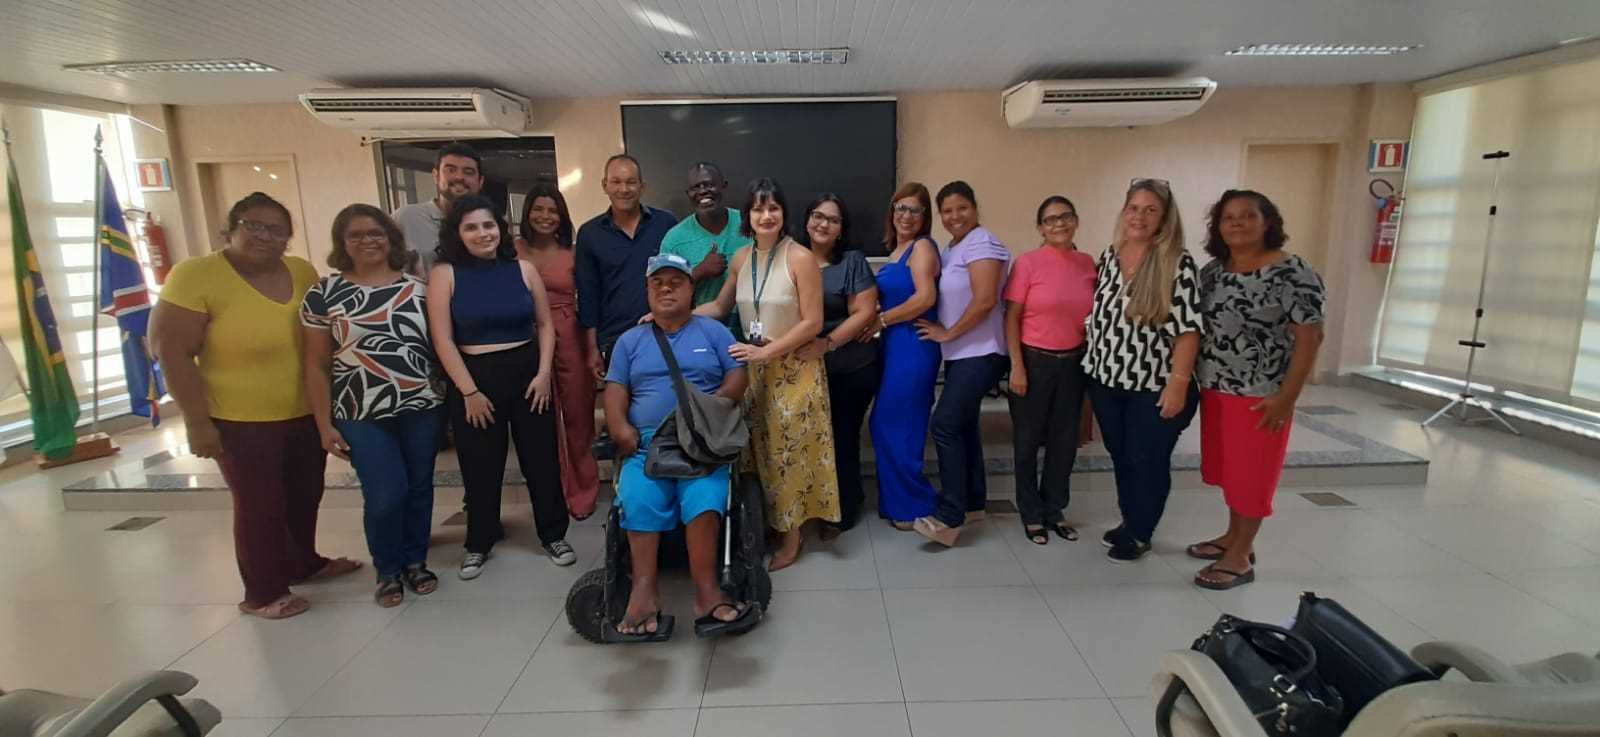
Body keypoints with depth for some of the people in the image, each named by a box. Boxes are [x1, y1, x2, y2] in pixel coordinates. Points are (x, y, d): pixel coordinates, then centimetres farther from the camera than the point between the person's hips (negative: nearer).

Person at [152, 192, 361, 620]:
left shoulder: (302, 272, 1)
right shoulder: (196, 275, -14)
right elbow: (171, 350, -15)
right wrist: (196, 421, -17)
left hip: (306, 413, 6)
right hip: (241, 420, -5)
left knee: (305, 495, 19)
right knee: (259, 505, 4)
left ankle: (304, 563, 40)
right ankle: (263, 593, 21)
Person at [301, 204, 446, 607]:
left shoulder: (417, 287, 5)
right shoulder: (323, 294, -1)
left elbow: (439, 343, 9)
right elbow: (316, 365, 1)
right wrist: (324, 424, -2)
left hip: (423, 408, 2)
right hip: (362, 416, -2)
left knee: (419, 488, 10)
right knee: (385, 496, -5)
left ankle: (416, 562, 30)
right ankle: (388, 570, 20)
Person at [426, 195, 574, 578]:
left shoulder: (523, 269, 3)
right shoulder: (445, 274, -4)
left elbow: (545, 325, 6)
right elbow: (443, 340, -8)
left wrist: (544, 373, -4)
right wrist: (469, 391, -10)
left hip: (528, 372, 2)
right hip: (475, 377, -1)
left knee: (541, 457, 7)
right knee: (480, 465, 9)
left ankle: (553, 535, 22)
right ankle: (478, 543, 27)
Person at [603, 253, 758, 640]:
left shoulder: (712, 330, 15)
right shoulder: (630, 340, 21)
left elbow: (738, 375, 8)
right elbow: (616, 389, 13)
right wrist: (620, 427, -6)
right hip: (646, 441, 2)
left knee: (703, 495, -30)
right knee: (638, 498, -28)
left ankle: (705, 592, -29)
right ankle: (645, 587, -27)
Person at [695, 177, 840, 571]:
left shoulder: (801, 258, -14)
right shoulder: (741, 258, 4)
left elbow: (812, 323, -15)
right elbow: (719, 307, 13)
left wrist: (766, 351, -20)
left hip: (794, 369, -5)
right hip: (753, 368, 5)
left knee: (788, 451, 4)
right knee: (760, 450, 10)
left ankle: (790, 536, 19)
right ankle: (767, 525, 27)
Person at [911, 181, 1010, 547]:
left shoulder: (982, 243, -12)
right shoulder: (952, 249, 15)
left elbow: (985, 300, -21)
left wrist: (948, 333, -13)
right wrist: (943, 332, 0)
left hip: (980, 353, -9)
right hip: (960, 353, 9)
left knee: (945, 425, -12)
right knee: (963, 426, 13)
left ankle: (949, 516, -6)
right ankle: (973, 503, 25)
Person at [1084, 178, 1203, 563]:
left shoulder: (1177, 263, -11)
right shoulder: (1109, 256, 5)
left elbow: (1187, 328, -14)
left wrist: (1178, 383, -18)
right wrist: (1093, 366, 11)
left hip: (1154, 385, -5)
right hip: (1107, 380, 5)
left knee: (1148, 460, 7)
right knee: (1119, 455, 17)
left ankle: (1139, 534, 25)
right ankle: (1128, 521, 36)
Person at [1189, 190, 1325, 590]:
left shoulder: (1293, 273, -12)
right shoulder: (1211, 271, 6)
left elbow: (1310, 338, -13)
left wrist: (1286, 397, -17)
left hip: (1261, 396, -6)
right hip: (1215, 390, 6)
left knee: (1251, 472, 4)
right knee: (1227, 467, 17)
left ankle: (1240, 557, 15)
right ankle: (1232, 537, 33)